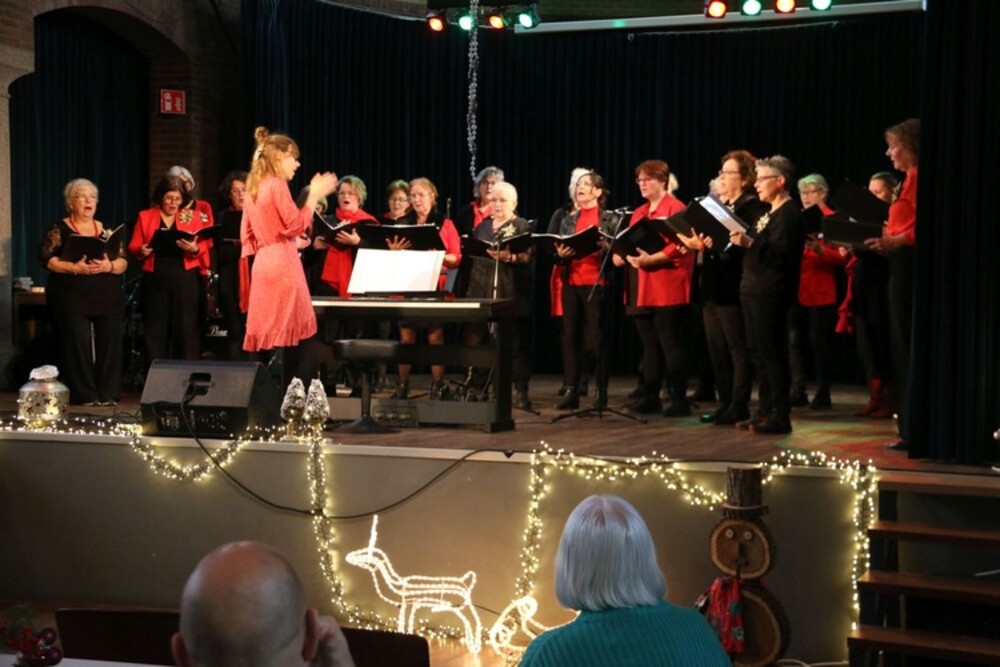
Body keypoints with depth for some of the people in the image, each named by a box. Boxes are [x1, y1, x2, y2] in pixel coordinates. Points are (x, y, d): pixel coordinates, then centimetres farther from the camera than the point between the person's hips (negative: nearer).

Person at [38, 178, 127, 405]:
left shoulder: (106, 231, 14)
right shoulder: (59, 230, 4)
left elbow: (124, 261, 8)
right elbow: (46, 258, -6)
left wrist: (109, 266, -14)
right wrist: (74, 268, -19)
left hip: (108, 297, 3)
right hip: (72, 297, -3)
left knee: (110, 342, -2)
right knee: (78, 344, -7)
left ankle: (108, 394, 5)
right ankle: (84, 394, 0)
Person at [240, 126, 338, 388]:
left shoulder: (253, 188, 17)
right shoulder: (277, 184, -8)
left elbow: (248, 238, 19)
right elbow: (295, 226, -16)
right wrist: (315, 195, -9)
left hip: (262, 266, 9)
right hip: (282, 265, -9)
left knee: (267, 335, 9)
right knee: (292, 335, -6)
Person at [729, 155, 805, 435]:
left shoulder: (789, 213, -11)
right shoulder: (769, 213, 20)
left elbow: (782, 254, -21)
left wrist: (750, 243, -28)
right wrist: (740, 241, 8)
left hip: (770, 293, -10)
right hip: (754, 290, 10)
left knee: (772, 353, -8)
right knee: (760, 353, 11)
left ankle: (780, 416, -4)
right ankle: (764, 411, 16)